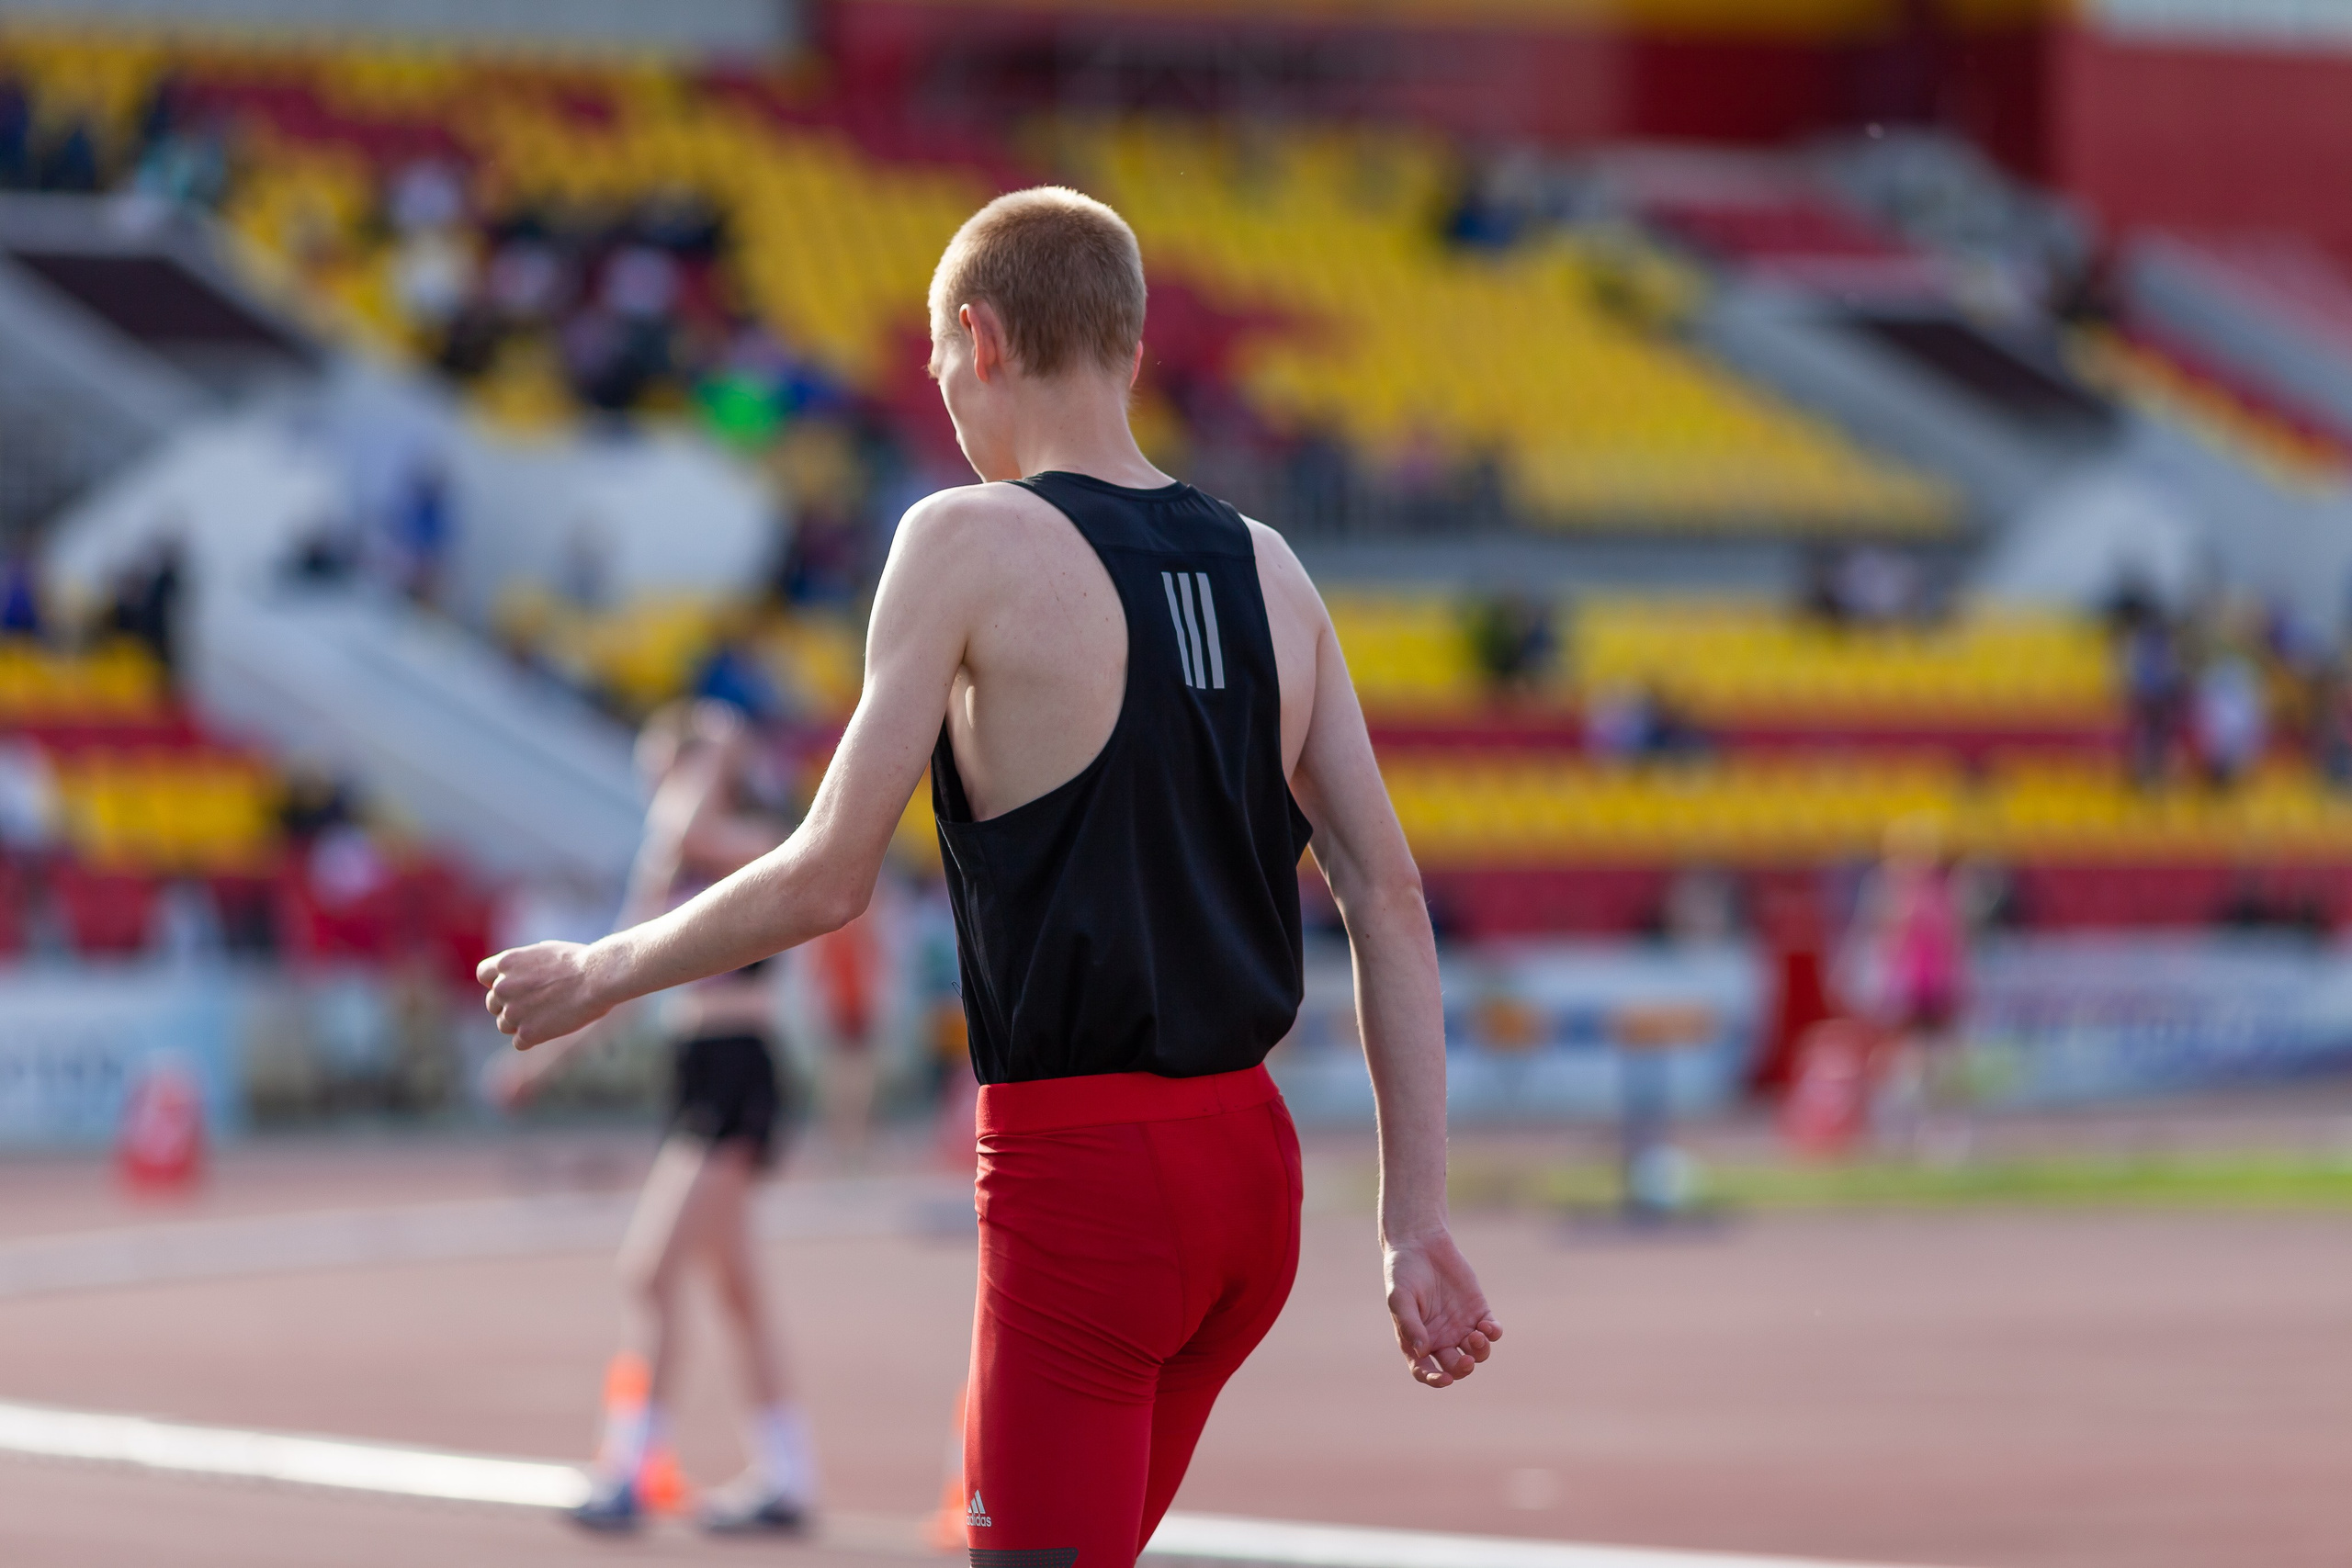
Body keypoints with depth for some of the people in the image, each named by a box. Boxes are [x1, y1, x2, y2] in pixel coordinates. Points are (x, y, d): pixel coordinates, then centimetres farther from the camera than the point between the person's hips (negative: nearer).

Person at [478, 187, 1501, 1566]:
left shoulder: (972, 541, -8)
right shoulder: (1265, 569, 10)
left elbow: (827, 883, -10)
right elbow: (1391, 898, 7)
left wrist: (599, 974, 6)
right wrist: (1417, 1225, 9)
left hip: (1082, 1174, -7)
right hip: (1251, 1156, 7)